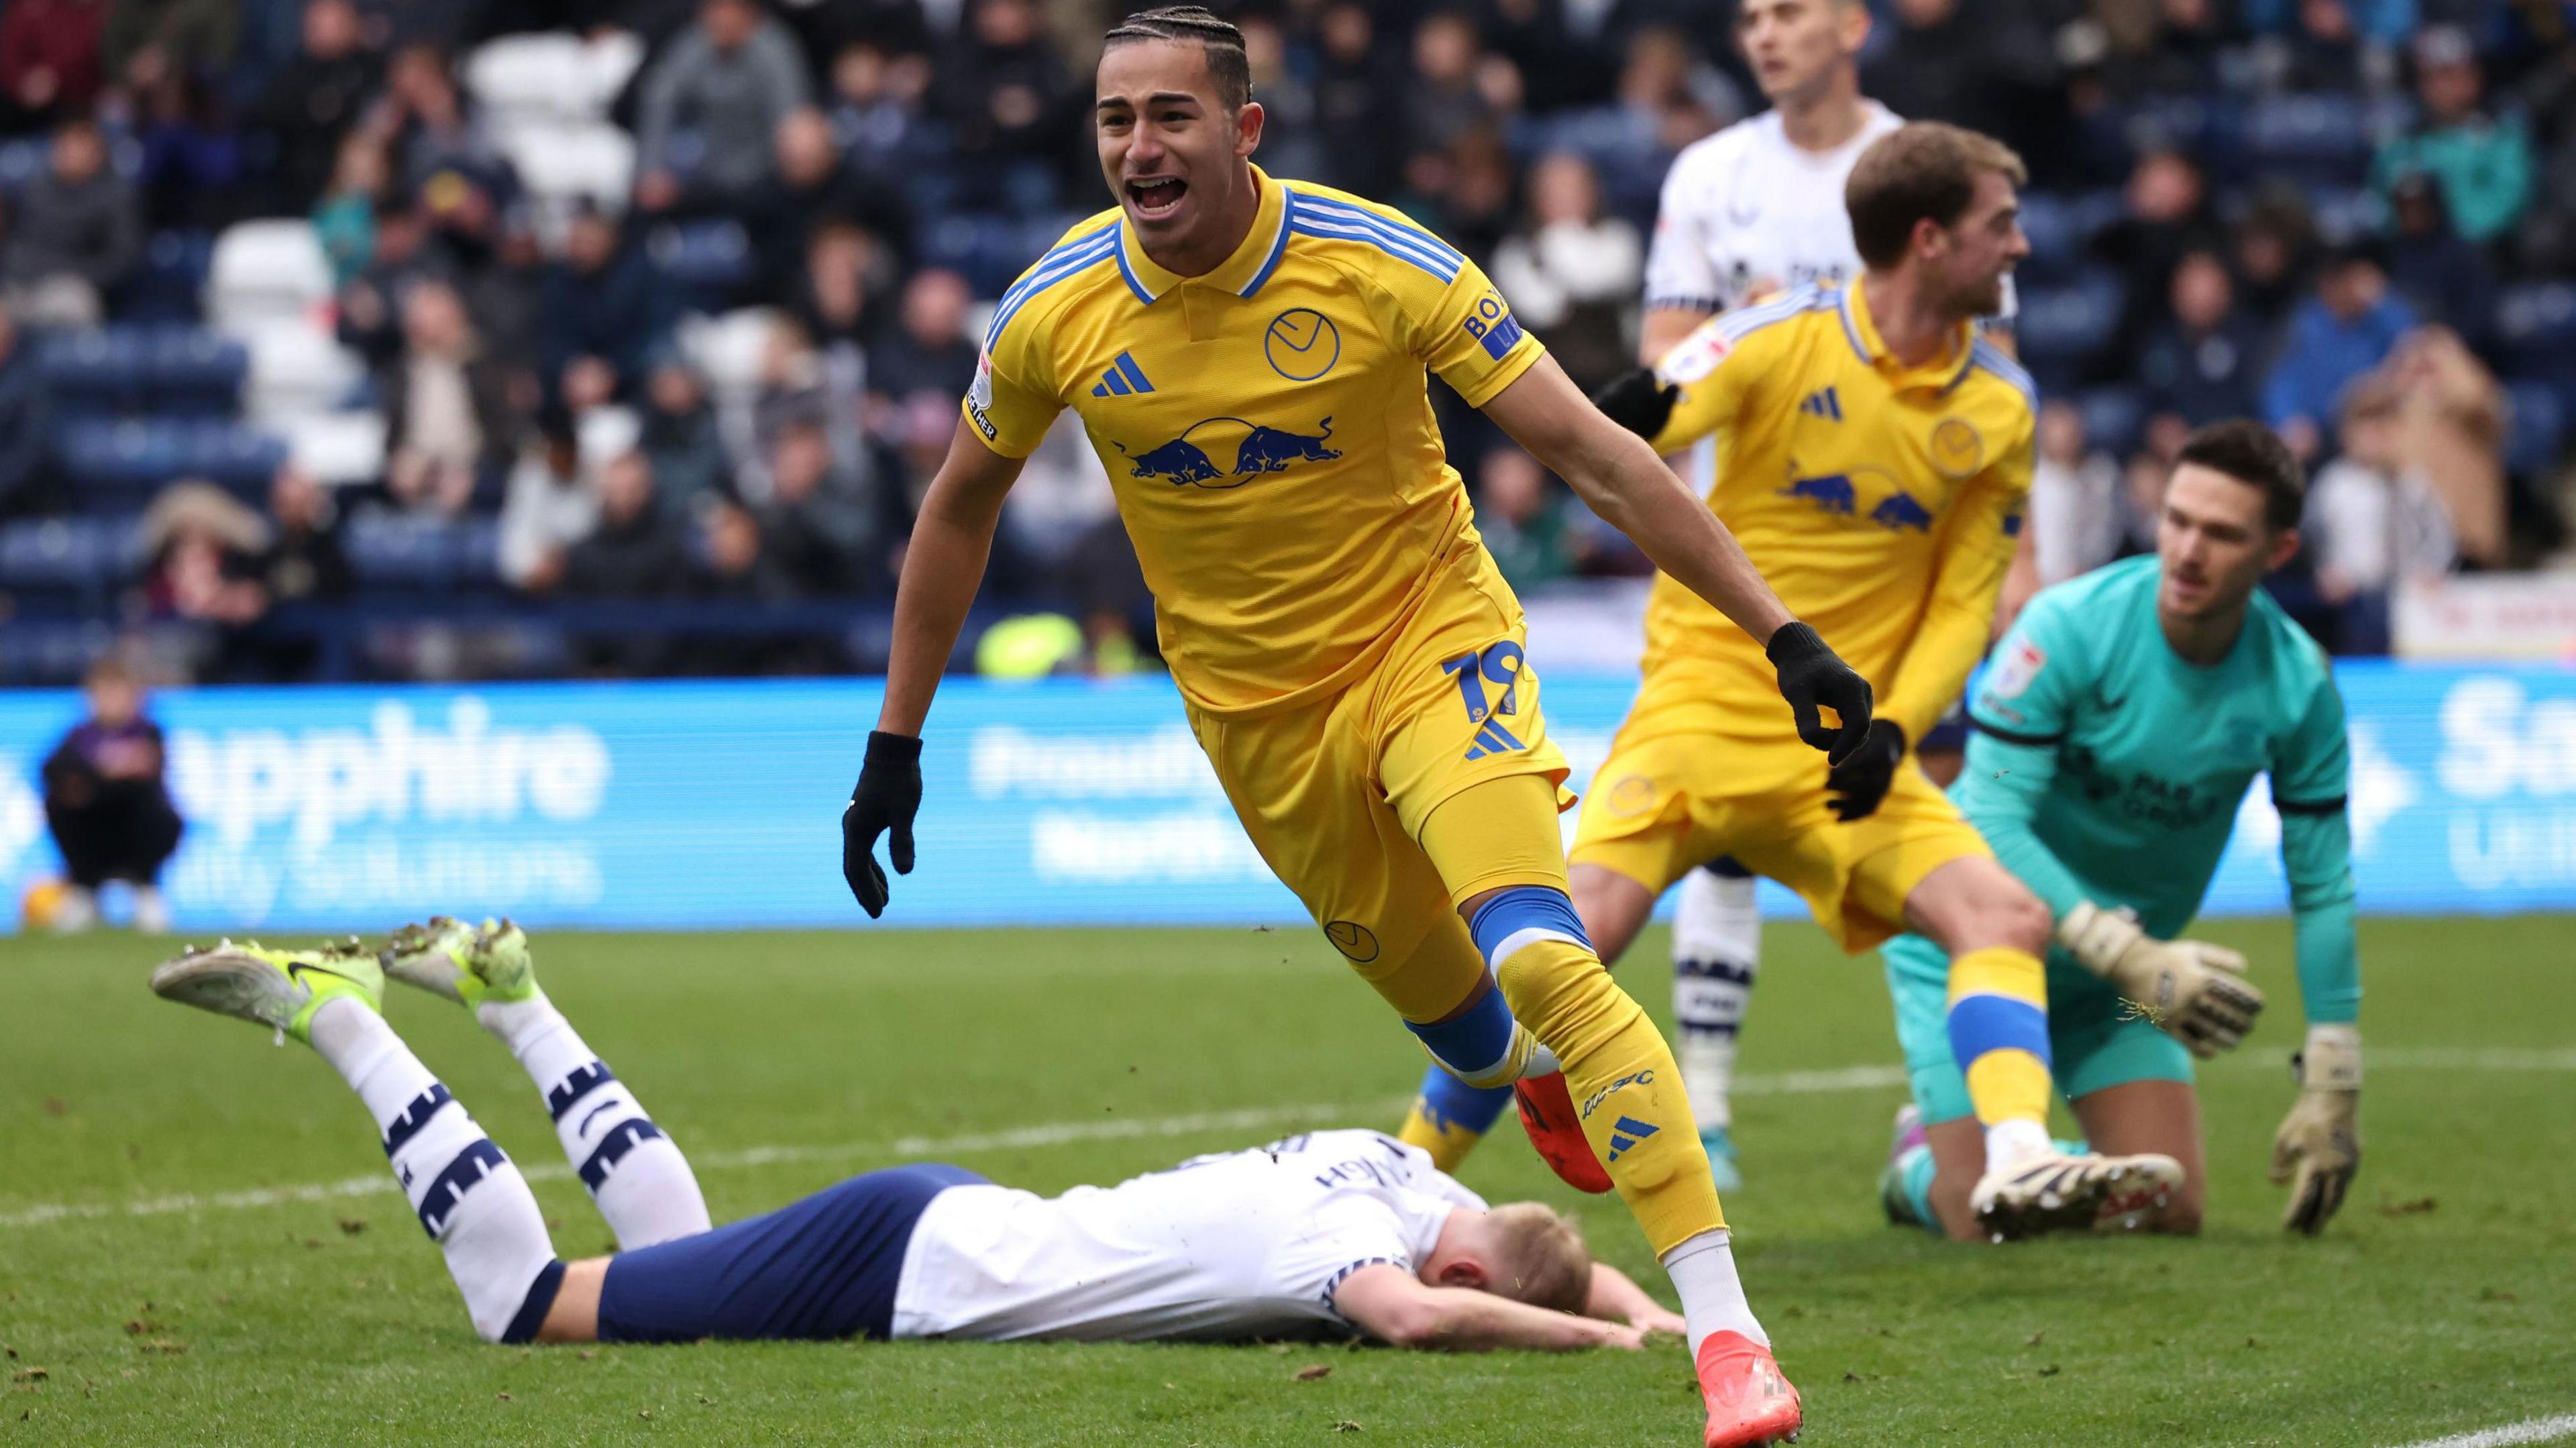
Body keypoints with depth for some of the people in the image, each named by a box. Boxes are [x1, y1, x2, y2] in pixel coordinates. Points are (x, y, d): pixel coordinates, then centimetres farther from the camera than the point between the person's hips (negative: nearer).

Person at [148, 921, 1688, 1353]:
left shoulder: (1408, 1175, -2)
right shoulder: (1348, 1228, -27)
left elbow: (1563, 1263, 16)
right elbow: (1412, 1315, -49)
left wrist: (1643, 1308, -4)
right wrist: (1609, 1335, -38)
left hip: (946, 1223, 8)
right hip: (895, 1268, -8)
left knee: (678, 1246, 33)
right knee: (528, 1300, 2)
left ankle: (506, 988, 35)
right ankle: (329, 1011, 9)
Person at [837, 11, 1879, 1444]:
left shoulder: (1381, 265, -20)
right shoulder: (1054, 314, -11)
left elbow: (1593, 453, -17)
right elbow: (962, 506, 8)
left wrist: (1782, 631, -22)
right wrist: (896, 743, 10)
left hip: (1430, 641, -3)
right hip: (1256, 712, 3)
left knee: (1538, 964, -24)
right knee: (1464, 1029, 8)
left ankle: (1728, 1330, -24)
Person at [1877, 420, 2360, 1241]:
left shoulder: (2298, 684, -12)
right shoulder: (2070, 627, -25)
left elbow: (2322, 889, -5)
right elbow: (1991, 824, -28)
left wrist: (2332, 1090, -7)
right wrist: (2132, 957, -37)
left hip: (2117, 977, 4)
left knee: (2171, 1212, -7)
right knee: (1985, 1220, -12)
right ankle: (1923, 1161, 26)